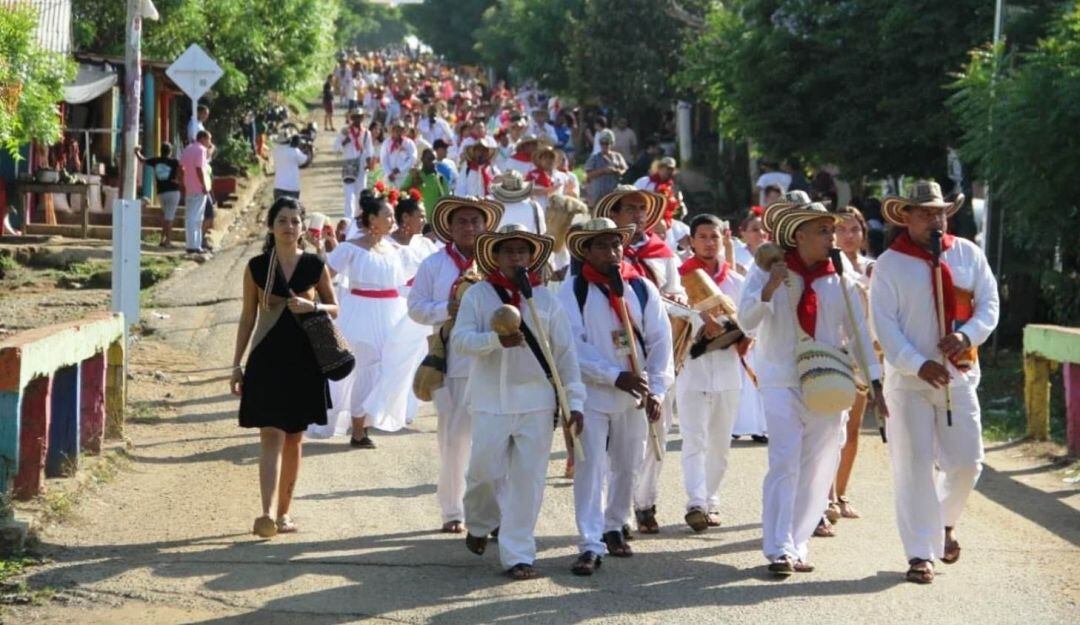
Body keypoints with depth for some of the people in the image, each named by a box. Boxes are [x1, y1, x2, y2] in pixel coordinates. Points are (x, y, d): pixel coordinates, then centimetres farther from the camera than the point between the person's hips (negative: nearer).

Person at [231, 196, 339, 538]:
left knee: (293, 440, 9)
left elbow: (334, 308, 11)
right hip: (267, 359, -2)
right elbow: (248, 317, 8)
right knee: (271, 436, -12)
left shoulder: (314, 265, 3)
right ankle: (266, 514, -21)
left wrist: (312, 306, -11)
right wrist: (237, 364, 5)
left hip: (303, 360, 2)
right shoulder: (257, 267, 2)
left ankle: (284, 512, 19)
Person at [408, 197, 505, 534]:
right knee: (453, 436, 3)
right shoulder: (434, 264, 10)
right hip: (452, 361, 1)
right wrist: (446, 310, -11)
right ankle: (452, 510, 12)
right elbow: (416, 306, 6)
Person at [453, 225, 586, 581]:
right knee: (483, 471, 2)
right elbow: (459, 339, -8)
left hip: (536, 401, 1)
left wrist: (575, 400, -1)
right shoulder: (477, 296, 2)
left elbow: (565, 352, 5)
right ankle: (480, 523, 34)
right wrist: (497, 339, -26)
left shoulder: (545, 300, 6)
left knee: (528, 479, -1)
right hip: (490, 400, -1)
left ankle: (518, 555, 5)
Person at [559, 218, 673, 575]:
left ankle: (613, 528, 33)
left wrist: (657, 389, -10)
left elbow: (660, 341, 0)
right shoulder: (573, 291, -6)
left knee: (627, 466, 14)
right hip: (591, 392, -4)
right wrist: (616, 376, -22)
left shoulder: (642, 289, 3)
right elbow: (574, 344, -14)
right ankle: (590, 546, -10)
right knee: (591, 467, -9)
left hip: (634, 395, 4)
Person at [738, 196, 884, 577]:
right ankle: (779, 549, -17)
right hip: (783, 383, -3)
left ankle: (797, 545, 15)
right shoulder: (769, 270, 0)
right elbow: (747, 320, -8)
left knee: (819, 469, 4)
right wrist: (768, 289, -25)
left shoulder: (839, 279, 6)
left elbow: (858, 330, 8)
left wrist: (875, 382, 2)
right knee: (784, 463, -15)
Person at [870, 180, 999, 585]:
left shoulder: (968, 254, 5)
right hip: (908, 380, -3)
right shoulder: (889, 264, -4)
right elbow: (884, 324, -9)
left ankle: (945, 521, 33)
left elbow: (989, 304, 4)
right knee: (914, 466, -4)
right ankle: (920, 555, 1)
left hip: (959, 375, 3)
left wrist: (968, 336, -17)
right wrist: (919, 365, -21)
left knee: (966, 461, 3)